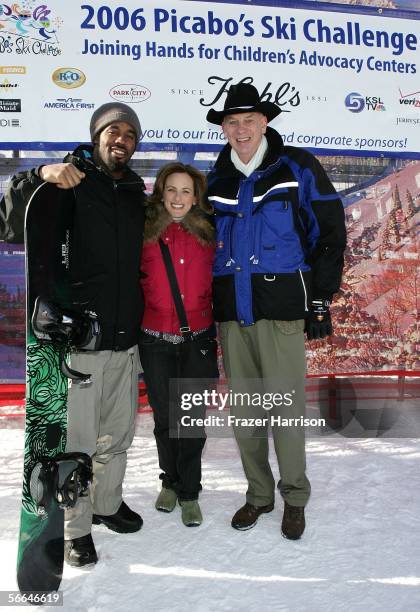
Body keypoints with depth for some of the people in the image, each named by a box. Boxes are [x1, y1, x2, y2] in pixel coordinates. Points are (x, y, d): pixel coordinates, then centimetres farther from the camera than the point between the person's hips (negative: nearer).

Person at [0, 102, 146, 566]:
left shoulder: (136, 196, 13)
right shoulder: (65, 186, -4)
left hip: (126, 340, 6)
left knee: (117, 435, 18)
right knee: (76, 440, 5)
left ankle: (107, 504, 40)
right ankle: (75, 529, 25)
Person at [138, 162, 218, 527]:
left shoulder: (207, 234, 2)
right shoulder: (146, 233, -1)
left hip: (198, 341, 0)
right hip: (156, 343, 0)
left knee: (193, 419, 3)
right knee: (165, 417, 12)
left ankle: (189, 494, 22)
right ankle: (170, 481, 35)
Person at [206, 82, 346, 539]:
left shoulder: (298, 168, 1)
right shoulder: (215, 181, 13)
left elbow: (331, 233, 1)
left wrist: (320, 300, -4)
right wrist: (206, 307, 13)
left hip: (282, 308, -4)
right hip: (230, 312, 4)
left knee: (286, 407, 1)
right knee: (243, 409, 10)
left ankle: (294, 498, 23)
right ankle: (258, 495, 28)